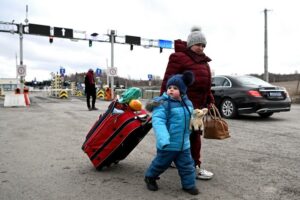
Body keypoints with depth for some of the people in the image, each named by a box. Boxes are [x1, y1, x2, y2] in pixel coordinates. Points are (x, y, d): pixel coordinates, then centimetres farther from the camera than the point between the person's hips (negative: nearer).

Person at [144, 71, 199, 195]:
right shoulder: (163, 103, -18)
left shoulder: (187, 103, 5)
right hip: (168, 144, -5)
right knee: (160, 163, 13)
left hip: (184, 144, 5)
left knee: (187, 165, 13)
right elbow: (158, 121, -30)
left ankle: (189, 184, 32)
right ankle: (150, 177, 38)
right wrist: (163, 139, -41)